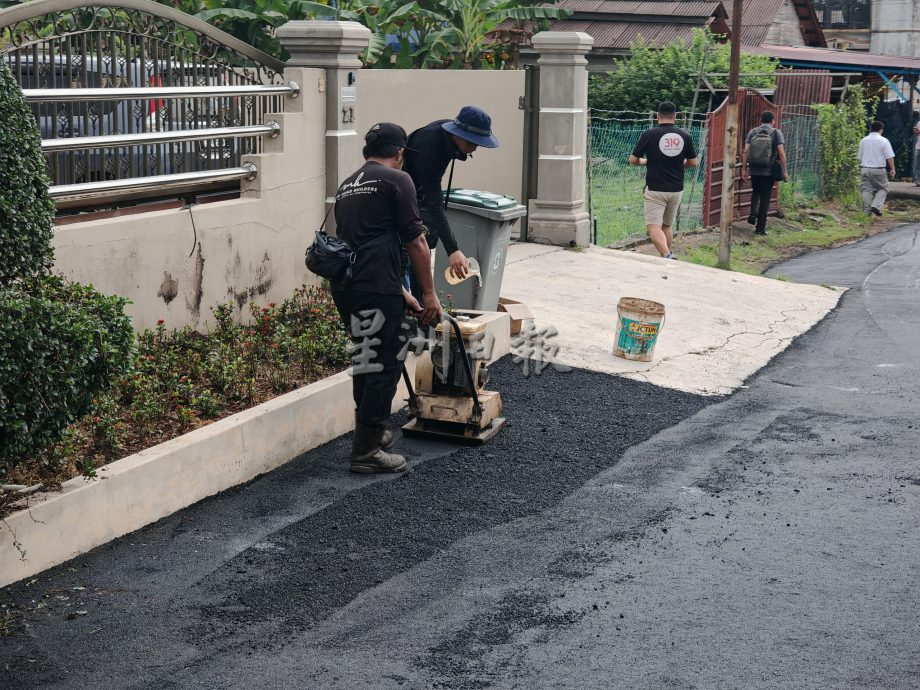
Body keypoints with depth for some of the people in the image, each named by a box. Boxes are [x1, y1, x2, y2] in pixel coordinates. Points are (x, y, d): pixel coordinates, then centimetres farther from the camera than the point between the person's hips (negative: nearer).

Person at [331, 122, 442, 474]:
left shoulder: (347, 185, 23)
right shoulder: (397, 180, -1)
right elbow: (415, 241, -6)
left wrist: (399, 292, 32)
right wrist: (428, 293, 2)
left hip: (343, 285, 8)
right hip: (376, 288, -8)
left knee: (366, 360, 23)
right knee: (384, 365, -1)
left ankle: (371, 432, 34)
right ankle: (366, 451, 1)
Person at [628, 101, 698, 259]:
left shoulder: (650, 134, -7)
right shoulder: (684, 136, 3)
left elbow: (633, 160, -1)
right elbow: (693, 163, 9)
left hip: (655, 189, -4)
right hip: (677, 189, 5)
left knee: (654, 228, -9)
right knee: (667, 226, 19)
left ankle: (667, 255, -31)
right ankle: (667, 257, 24)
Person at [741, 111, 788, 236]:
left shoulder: (753, 132, 3)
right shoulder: (776, 133, -3)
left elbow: (746, 152, -3)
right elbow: (781, 153, -10)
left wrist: (744, 169, 2)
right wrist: (784, 171, -6)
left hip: (754, 170, 2)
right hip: (769, 171, -2)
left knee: (756, 192, 27)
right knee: (765, 198, 6)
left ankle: (753, 214, 8)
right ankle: (760, 227, 6)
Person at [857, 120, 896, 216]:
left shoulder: (863, 141, 7)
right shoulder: (883, 141, -6)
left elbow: (860, 157, 14)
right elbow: (889, 157, -9)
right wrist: (892, 169, -3)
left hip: (865, 169, 4)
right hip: (878, 169, -3)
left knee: (866, 190, 8)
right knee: (883, 189, 9)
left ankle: (867, 211, 6)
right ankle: (876, 206, -9)